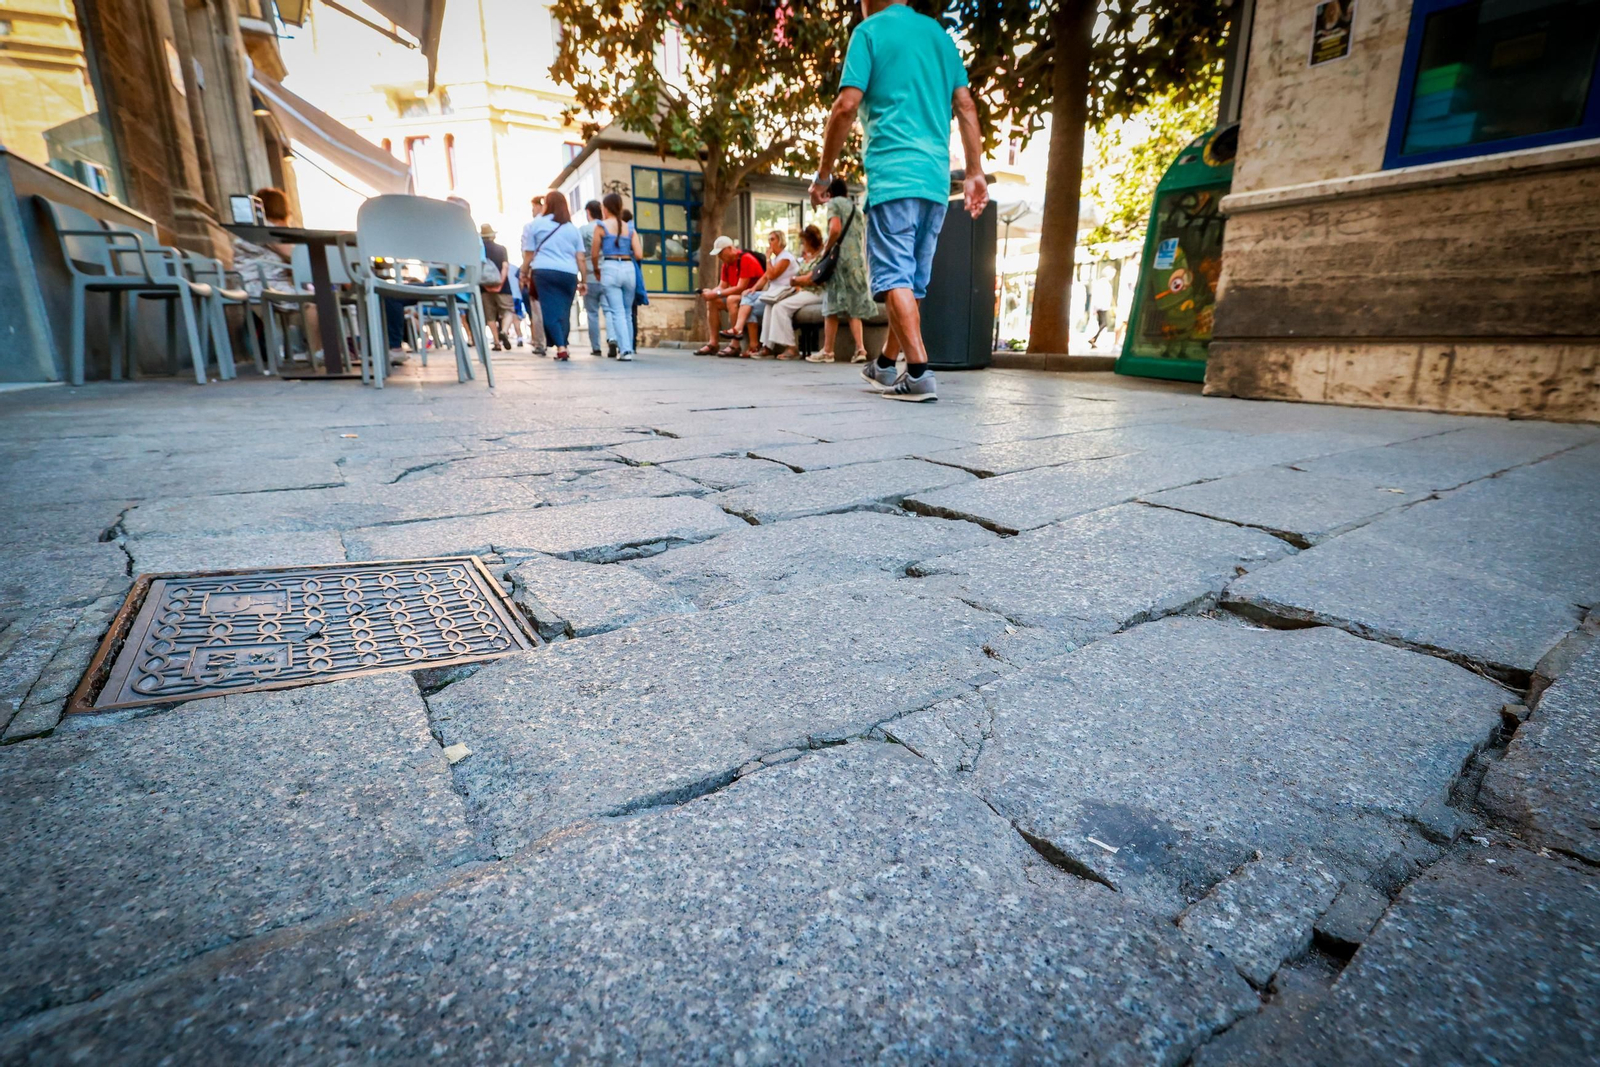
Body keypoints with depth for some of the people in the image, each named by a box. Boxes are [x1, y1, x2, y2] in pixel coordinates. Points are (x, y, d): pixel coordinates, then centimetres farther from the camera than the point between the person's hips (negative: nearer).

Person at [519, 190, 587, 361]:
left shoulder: (535, 224, 9)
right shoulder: (572, 228, 17)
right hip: (569, 274, 3)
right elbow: (580, 258, 11)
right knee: (564, 311, 7)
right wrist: (583, 280, 16)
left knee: (550, 311, -5)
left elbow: (528, 254, 5)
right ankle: (563, 348, 6)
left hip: (544, 272, -3)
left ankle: (560, 347, -17)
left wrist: (524, 274, 14)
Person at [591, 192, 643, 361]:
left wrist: (596, 269, 22)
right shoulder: (630, 228, 9)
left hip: (610, 268, -3)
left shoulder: (601, 226, 1)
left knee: (617, 312, -3)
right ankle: (628, 348, 16)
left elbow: (594, 254, 3)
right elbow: (639, 254, 2)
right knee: (627, 312, 13)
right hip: (628, 269, 3)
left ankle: (625, 350, -12)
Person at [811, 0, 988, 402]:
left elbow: (846, 106, -7)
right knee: (912, 281, 11)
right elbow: (966, 106, 14)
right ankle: (885, 366, 22)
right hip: (936, 180, 7)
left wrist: (824, 173, 1)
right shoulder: (939, 33, 20)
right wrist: (975, 173, 13)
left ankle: (919, 374, -21)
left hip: (893, 175, -6)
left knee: (894, 278, -10)